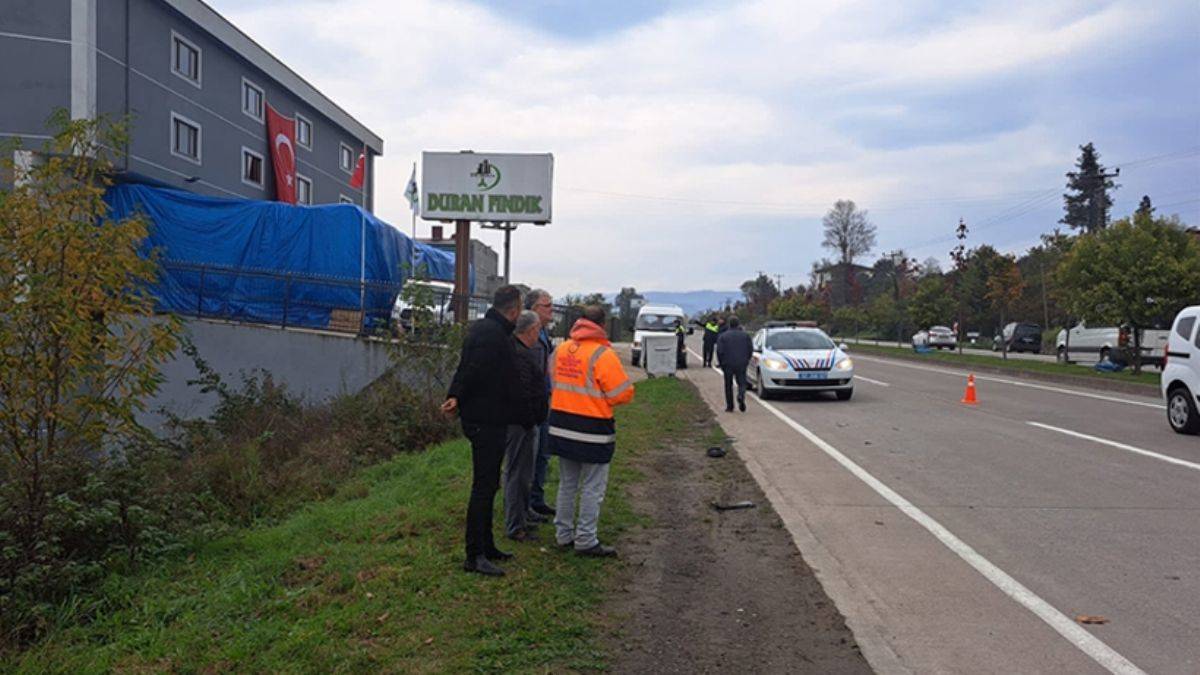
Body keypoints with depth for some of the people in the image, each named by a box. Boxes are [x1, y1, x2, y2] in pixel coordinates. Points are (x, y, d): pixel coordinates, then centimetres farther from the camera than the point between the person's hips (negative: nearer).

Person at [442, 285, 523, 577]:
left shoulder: (481, 328, 14)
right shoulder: (493, 333, -20)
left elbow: (467, 369, 13)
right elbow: (474, 371, -25)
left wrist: (455, 397, 4)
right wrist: (458, 398, -15)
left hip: (482, 420, 11)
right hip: (487, 421, -11)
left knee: (487, 484, 17)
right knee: (484, 486, -6)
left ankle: (486, 546, 27)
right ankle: (474, 555, -2)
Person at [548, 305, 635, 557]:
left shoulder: (560, 350, 4)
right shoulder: (602, 354, -16)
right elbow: (622, 393, -14)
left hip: (561, 427, 7)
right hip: (592, 430, -6)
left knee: (567, 484, 18)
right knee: (592, 488, 4)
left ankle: (563, 534, 26)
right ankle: (586, 541, 8)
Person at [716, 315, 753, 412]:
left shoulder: (723, 336, -1)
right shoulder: (745, 335, 3)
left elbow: (719, 351, -8)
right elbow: (751, 349, 1)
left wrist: (720, 362, 5)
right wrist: (747, 359, 15)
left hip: (728, 364, 0)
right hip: (741, 364, 1)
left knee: (728, 385, 10)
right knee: (741, 383, 8)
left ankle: (730, 406, 11)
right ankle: (741, 396, -23)